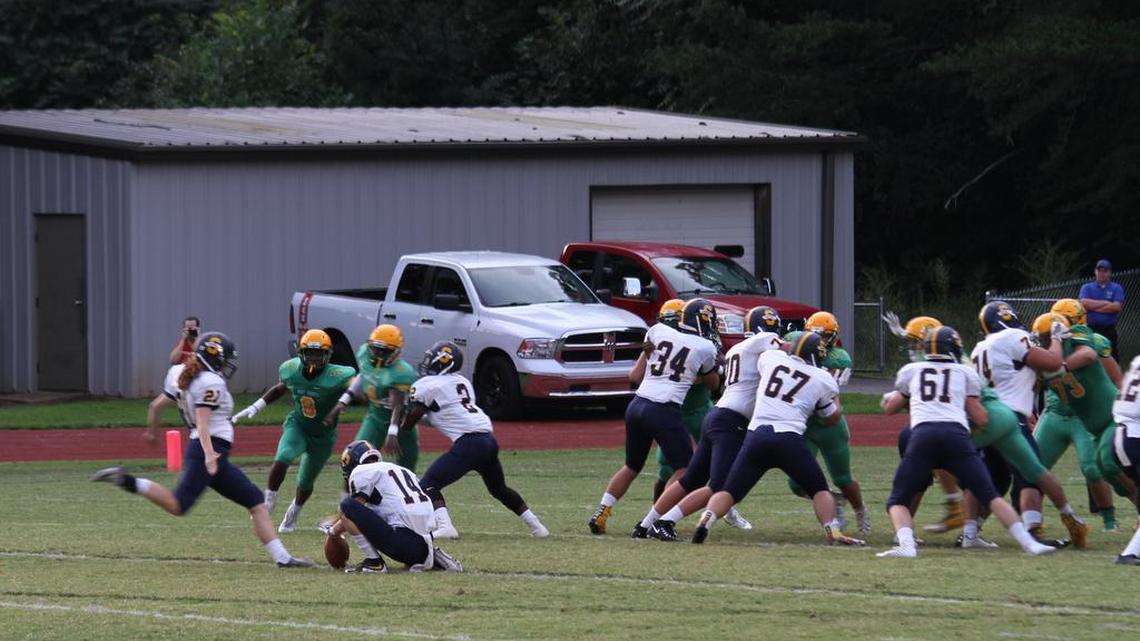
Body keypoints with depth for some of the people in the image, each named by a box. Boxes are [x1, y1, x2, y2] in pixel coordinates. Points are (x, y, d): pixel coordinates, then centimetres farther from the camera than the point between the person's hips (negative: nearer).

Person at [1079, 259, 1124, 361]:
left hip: (1109, 331, -1)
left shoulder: (1116, 288, 7)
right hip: (1090, 330, 1)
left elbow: (1117, 307, -9)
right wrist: (1105, 303, -7)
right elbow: (1083, 303, -9)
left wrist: (1094, 307, -7)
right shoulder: (1086, 288, 10)